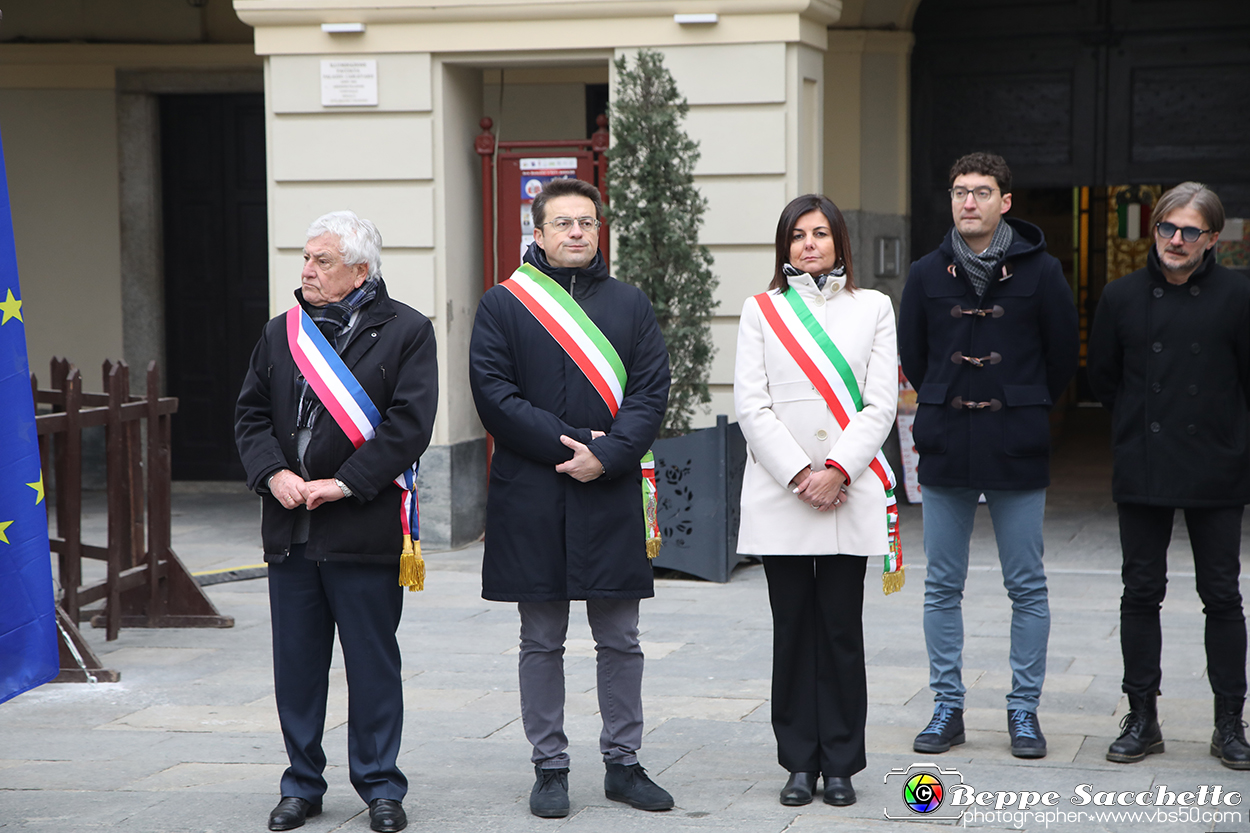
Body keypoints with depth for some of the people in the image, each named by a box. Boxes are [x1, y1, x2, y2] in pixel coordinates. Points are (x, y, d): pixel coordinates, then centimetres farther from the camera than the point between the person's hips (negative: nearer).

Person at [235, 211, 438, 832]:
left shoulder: (406, 332, -3)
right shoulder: (282, 332, 12)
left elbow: (409, 424, -11)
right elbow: (250, 415, 11)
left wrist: (344, 483, -16)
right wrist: (273, 473, -7)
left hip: (363, 528, -4)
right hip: (289, 526, 5)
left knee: (372, 663, 3)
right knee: (296, 663, 10)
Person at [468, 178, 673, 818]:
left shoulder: (629, 304, 10)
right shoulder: (503, 305, 3)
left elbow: (651, 392, 2)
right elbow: (493, 394, -6)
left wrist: (607, 454, -13)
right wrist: (564, 445, -13)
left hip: (612, 495, 2)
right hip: (531, 496, -2)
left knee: (619, 639, 7)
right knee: (542, 641, 6)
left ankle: (623, 763, 17)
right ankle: (549, 766, 15)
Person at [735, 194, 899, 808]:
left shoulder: (872, 308, 10)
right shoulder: (762, 311, 8)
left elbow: (880, 405, 2)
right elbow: (751, 406, 0)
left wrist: (837, 471, -10)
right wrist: (799, 474, -10)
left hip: (849, 495, 0)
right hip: (779, 497, 0)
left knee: (842, 630, 1)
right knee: (793, 629, 3)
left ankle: (840, 764, 9)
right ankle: (799, 763, 11)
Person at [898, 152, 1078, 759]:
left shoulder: (1039, 271, -2)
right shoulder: (927, 273, 4)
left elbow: (1062, 356, 7)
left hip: (1018, 453, -2)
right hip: (945, 452, 2)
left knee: (1027, 588, 3)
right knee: (942, 588, 6)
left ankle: (1024, 709, 13)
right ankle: (947, 707, 16)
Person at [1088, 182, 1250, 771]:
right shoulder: (1122, 297, 3)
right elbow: (1103, 380, 12)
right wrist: (1142, 424, 10)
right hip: (1142, 474, 2)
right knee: (1140, 594, 6)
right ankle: (1142, 718, 16)